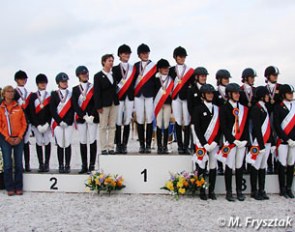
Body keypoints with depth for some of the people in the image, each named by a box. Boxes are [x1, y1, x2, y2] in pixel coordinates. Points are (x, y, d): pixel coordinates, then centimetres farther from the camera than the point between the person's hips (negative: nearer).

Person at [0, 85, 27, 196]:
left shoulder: (18, 107, 6)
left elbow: (24, 123, 4)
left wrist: (20, 137, -6)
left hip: (18, 138, 2)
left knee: (19, 164, 4)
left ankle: (18, 187, 11)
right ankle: (10, 188, 8)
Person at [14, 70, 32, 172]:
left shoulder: (29, 93, 12)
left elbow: (30, 108, 11)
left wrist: (30, 119, 1)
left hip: (27, 121, 3)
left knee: (26, 142, 6)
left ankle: (27, 165, 10)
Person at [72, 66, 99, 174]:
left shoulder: (94, 87, 4)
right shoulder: (75, 89, 8)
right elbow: (75, 105, 0)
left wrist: (92, 116, -14)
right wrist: (84, 116, -12)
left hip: (93, 118, -1)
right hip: (81, 118, 2)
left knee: (92, 140, -2)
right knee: (82, 141, 4)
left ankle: (92, 165, 4)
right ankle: (84, 166, 10)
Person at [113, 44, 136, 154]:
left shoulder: (133, 68, 13)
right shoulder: (115, 69, 6)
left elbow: (135, 83, 10)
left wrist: (135, 97, 3)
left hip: (130, 97, 2)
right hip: (119, 97, -2)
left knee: (127, 122, 3)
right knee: (118, 122, -2)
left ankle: (124, 145, 8)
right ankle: (118, 145, 5)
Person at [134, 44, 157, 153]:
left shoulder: (154, 66, 5)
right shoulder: (136, 65, 11)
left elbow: (157, 81, 2)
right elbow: (133, 80, 10)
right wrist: (132, 95, 3)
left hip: (150, 95, -2)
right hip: (138, 96, 2)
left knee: (149, 120, -2)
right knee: (140, 120, 3)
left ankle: (148, 145, 4)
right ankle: (141, 145, 10)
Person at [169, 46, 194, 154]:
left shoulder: (190, 70, 7)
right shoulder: (171, 70, 9)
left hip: (186, 98, -1)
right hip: (175, 98, 1)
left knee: (187, 122, -2)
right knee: (178, 122, 3)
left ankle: (186, 146, 3)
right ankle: (180, 146, 9)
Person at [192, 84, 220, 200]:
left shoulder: (217, 109, 11)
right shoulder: (198, 109, -1)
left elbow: (219, 127, 7)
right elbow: (197, 128, -6)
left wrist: (215, 142, -6)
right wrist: (204, 143, -12)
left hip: (214, 143, 3)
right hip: (202, 143, -3)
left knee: (213, 167, 5)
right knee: (202, 167, 0)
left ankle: (211, 191, 14)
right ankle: (202, 191, 10)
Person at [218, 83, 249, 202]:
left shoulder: (243, 108, 11)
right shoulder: (224, 108, -2)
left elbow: (246, 126, 9)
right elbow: (223, 127, -8)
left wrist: (245, 140, -3)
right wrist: (233, 140, -13)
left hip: (242, 142, 4)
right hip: (230, 141, -4)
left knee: (239, 166, 8)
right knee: (229, 166, 0)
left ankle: (239, 191, 17)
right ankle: (229, 192, 8)